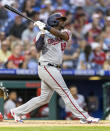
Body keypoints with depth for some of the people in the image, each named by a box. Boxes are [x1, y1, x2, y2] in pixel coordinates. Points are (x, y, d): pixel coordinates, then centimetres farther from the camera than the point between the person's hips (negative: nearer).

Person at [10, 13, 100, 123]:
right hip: (47, 67, -7)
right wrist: (42, 34, -23)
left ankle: (17, 112, 18)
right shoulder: (43, 34, -1)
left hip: (55, 69, 7)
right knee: (65, 93, -8)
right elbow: (38, 48, -15)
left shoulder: (66, 33, 12)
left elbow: (60, 34, -11)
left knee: (44, 98, 10)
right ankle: (84, 117, -8)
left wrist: (45, 27, -20)